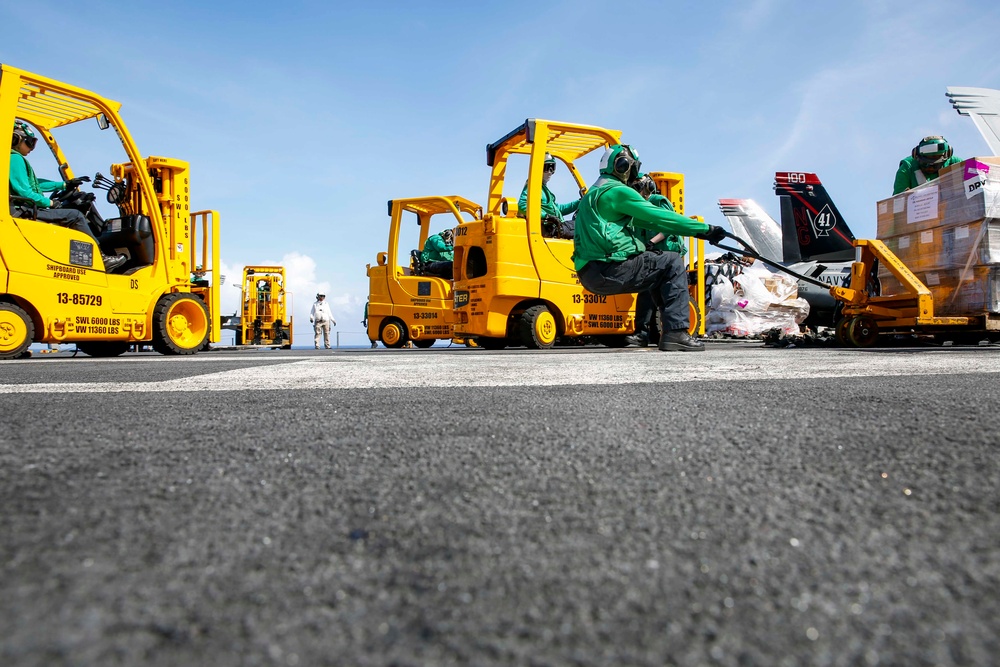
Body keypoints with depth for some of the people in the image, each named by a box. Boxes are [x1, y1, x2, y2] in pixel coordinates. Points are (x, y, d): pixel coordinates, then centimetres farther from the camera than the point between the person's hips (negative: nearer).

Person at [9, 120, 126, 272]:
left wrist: (65, 185, 27)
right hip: (23, 212, -11)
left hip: (25, 211, 11)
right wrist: (50, 203, -7)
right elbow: (24, 192, -18)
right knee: (74, 215, -10)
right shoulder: (15, 159, -9)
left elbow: (35, 183, 28)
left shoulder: (15, 159, 22)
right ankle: (101, 259, -11)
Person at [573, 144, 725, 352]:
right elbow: (660, 217, -9)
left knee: (658, 266, 23)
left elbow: (646, 221, 22)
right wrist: (706, 229, -1)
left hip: (590, 272, 10)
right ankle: (676, 332, -7)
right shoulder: (617, 191, -7)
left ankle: (672, 327, 20)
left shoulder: (597, 192, 24)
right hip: (605, 271, -10)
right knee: (672, 263, -1)